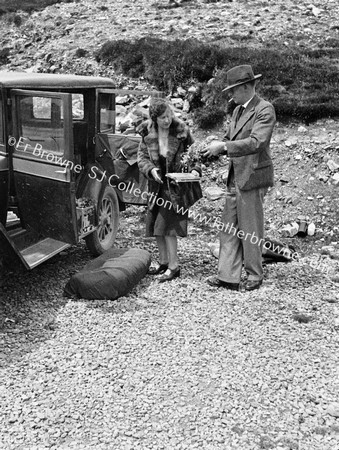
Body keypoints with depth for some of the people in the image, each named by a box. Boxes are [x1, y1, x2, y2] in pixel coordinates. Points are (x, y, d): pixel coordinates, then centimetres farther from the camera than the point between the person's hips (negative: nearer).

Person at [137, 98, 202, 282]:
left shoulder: (182, 131, -10)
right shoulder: (147, 133, -3)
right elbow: (141, 156, 2)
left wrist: (195, 169, -19)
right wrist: (151, 169, -16)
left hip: (177, 184, -5)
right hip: (157, 183, 5)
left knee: (167, 225, -10)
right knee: (156, 224, 11)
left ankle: (174, 267, 1)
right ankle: (163, 262, 27)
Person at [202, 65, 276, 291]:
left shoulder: (265, 109, -11)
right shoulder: (238, 111, 16)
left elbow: (256, 142, -22)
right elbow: (228, 138, 20)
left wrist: (224, 147, -24)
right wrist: (213, 147, 0)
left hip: (252, 177, -8)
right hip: (235, 177, 8)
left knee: (250, 230, 2)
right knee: (229, 228, 8)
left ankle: (255, 276, 17)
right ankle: (228, 276, 14)